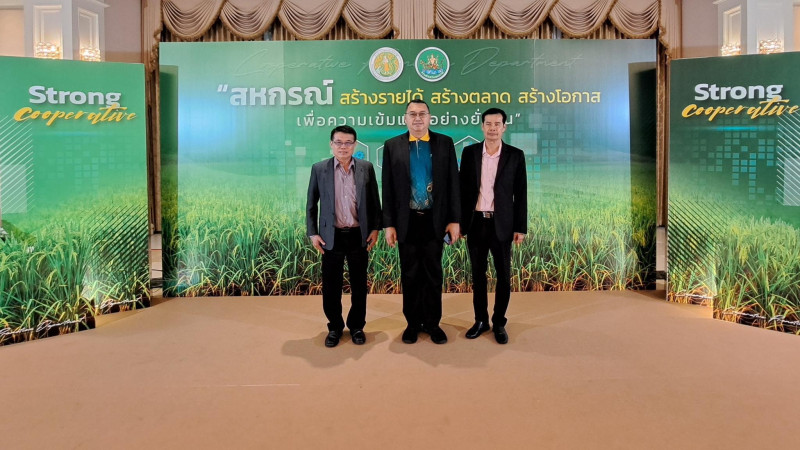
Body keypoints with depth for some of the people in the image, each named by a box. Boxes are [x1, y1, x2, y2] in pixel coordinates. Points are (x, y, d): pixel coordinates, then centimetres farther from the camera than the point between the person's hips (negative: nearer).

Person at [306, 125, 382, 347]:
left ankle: (357, 326, 26)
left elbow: (374, 201, 7)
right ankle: (335, 327, 24)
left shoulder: (366, 168, 2)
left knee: (359, 284, 10)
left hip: (359, 235, 1)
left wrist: (375, 228, 1)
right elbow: (311, 204, 5)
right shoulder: (319, 169, 0)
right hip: (331, 236, 0)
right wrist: (312, 233, 0)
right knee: (331, 285, 7)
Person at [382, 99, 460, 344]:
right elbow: (388, 188, 1)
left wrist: (454, 219, -4)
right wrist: (388, 224, -3)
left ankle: (433, 323, 22)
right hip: (407, 221, 0)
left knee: (433, 273, 9)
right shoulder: (392, 146, 2)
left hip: (435, 220, 0)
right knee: (410, 275, 9)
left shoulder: (445, 143, 2)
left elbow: (453, 183, 1)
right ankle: (413, 323, 23)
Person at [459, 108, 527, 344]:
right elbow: (462, 188, 5)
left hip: (502, 224, -1)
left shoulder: (515, 155, -1)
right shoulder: (469, 152, 3)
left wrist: (521, 227, -4)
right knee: (478, 274, 10)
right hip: (476, 222, 1)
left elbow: (521, 194, -1)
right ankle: (481, 320, 24)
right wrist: (459, 221, 2)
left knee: (503, 275, 6)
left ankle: (499, 322, 20)